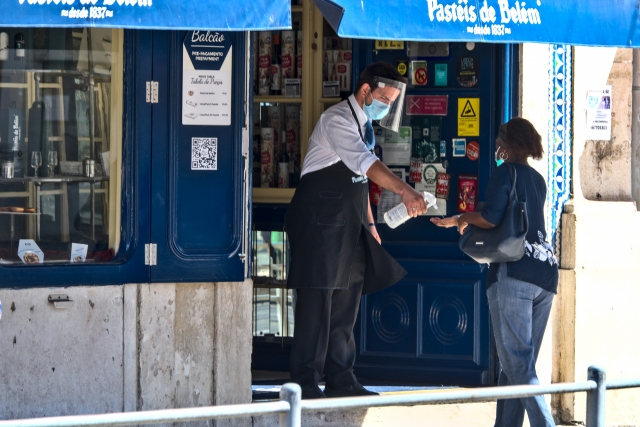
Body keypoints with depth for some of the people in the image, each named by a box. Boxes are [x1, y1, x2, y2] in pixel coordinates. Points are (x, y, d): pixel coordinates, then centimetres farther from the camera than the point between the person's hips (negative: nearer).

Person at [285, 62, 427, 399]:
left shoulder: (363, 125, 16)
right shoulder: (337, 120, -14)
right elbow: (367, 163, -30)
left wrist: (369, 224, 20)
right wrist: (404, 190, -41)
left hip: (348, 226, 9)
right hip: (321, 223, -9)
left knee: (346, 302, 10)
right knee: (316, 300, -8)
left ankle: (340, 380, 15)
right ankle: (305, 383, -6)